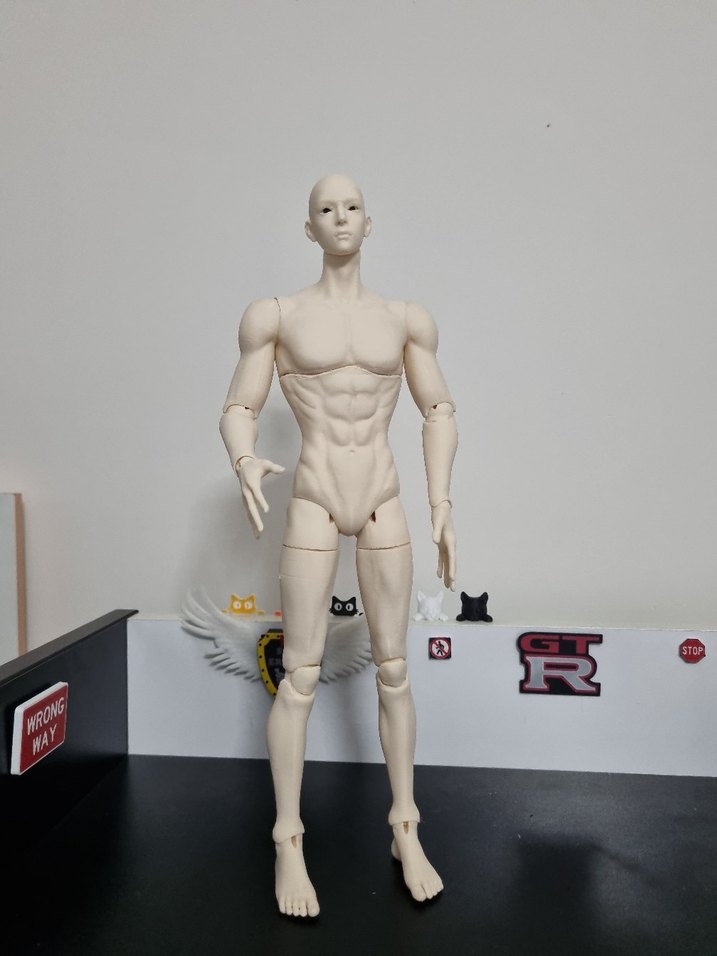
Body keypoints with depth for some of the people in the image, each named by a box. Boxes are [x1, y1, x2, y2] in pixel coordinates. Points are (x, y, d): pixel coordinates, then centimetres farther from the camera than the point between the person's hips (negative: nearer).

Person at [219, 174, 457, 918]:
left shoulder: (405, 319, 6)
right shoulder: (277, 316, 1)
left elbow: (438, 411, 10)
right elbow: (238, 410, 1)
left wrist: (442, 506, 2)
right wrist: (245, 462, -22)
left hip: (385, 507, 2)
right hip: (313, 504, -2)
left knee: (392, 671, 9)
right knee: (300, 676, 1)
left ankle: (406, 832, 25)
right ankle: (289, 843, 17)